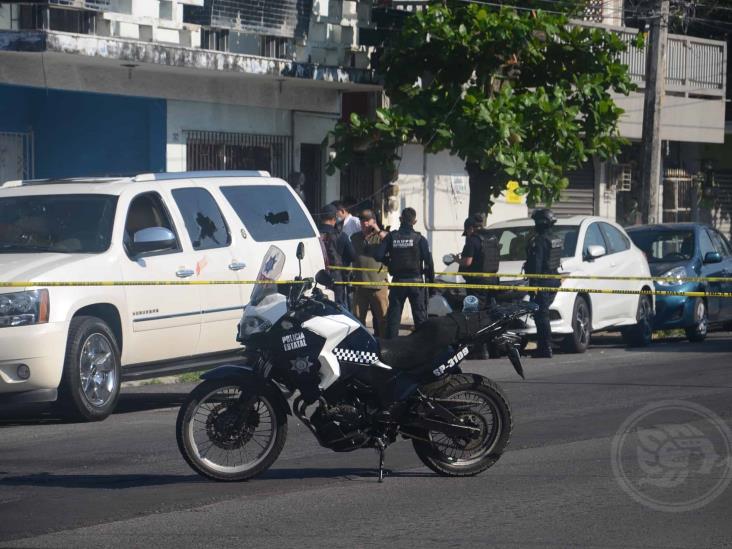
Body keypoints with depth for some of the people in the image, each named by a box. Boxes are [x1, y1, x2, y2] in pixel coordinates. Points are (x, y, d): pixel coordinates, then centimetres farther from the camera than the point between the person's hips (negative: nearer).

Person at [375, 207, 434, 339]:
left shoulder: (391, 237, -3)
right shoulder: (419, 238, -7)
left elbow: (378, 256, -8)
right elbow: (428, 261, -11)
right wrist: (431, 281, -1)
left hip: (397, 281, 1)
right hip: (416, 281, -1)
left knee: (393, 315, 7)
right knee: (420, 315, 6)